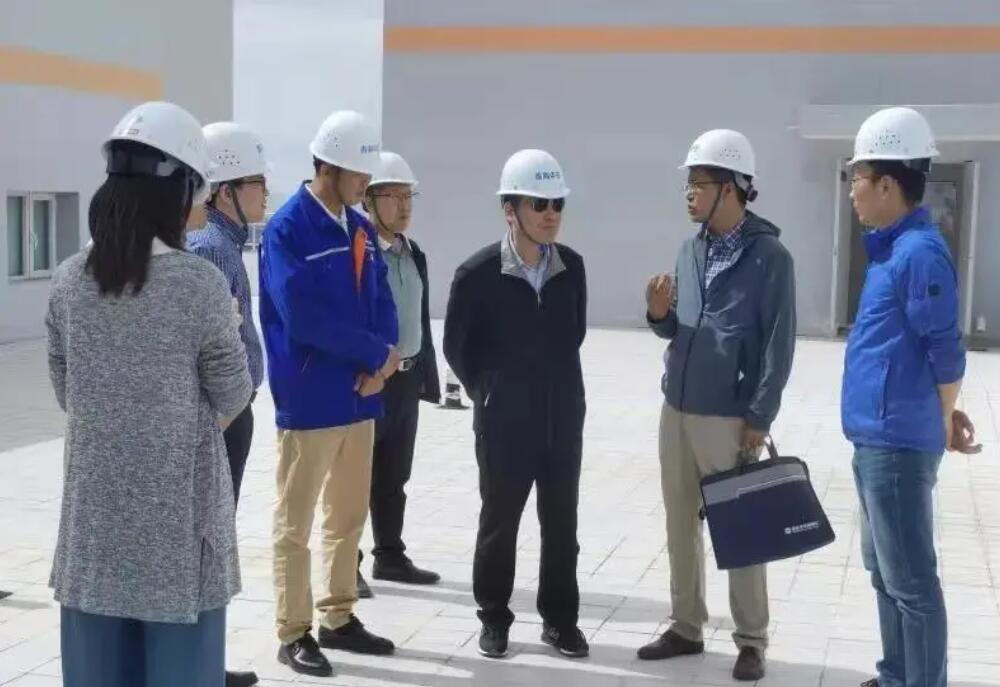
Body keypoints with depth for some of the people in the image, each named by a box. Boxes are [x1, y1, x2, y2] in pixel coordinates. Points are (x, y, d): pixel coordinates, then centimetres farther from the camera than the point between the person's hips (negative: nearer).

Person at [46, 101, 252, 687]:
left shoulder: (70, 280, -1)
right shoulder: (201, 284, -14)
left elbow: (67, 393, 8)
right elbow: (232, 400, -4)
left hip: (96, 514, 4)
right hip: (177, 513, -4)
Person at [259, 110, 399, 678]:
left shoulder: (362, 229, 10)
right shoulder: (287, 230, -13)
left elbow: (382, 301, 9)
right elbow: (303, 317, -22)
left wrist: (379, 364, -11)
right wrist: (378, 353, -15)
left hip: (359, 396, 7)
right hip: (309, 400, -7)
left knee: (350, 516, 15)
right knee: (295, 522, 4)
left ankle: (339, 619, 28)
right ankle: (295, 634, 14)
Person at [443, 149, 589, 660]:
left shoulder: (572, 267, 0)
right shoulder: (478, 273, -13)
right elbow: (457, 346, -2)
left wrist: (556, 386, 13)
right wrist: (490, 394, 5)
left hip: (563, 419, 4)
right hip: (504, 422, -3)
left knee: (561, 524, 11)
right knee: (499, 522, 9)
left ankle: (559, 618, 25)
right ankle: (494, 619, 24)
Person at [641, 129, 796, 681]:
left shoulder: (769, 257, -10)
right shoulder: (690, 250, 8)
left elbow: (779, 345, -12)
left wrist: (760, 418, -14)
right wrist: (659, 313, -6)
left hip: (729, 419, -6)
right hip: (675, 410, 6)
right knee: (681, 525, 13)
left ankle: (751, 642, 16)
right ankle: (686, 627, 26)